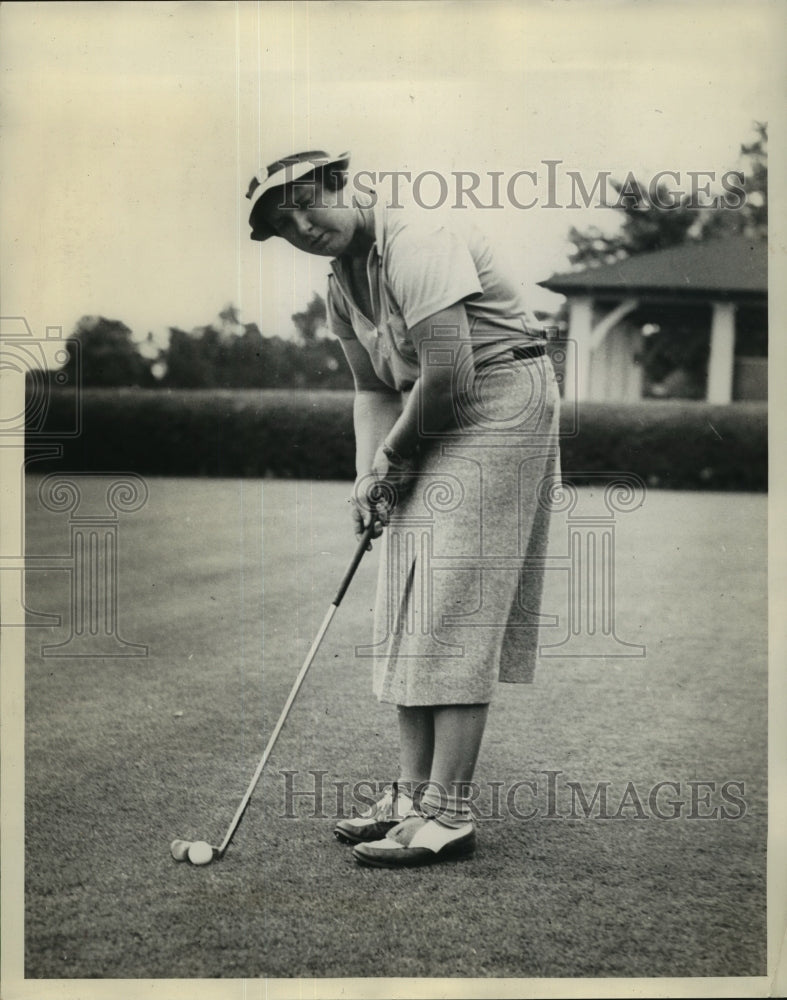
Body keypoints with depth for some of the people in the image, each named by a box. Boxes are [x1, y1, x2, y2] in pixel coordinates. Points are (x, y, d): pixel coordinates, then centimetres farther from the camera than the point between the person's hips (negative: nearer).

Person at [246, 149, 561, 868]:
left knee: (453, 609, -12)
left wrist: (393, 452, -9)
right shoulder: (341, 286, 10)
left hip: (501, 402, -10)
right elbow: (374, 389, 15)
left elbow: (449, 375, -24)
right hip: (430, 426, 10)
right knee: (406, 615, 7)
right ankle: (413, 791, 15)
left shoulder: (417, 243, -20)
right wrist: (369, 476, -1)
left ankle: (448, 815, -8)